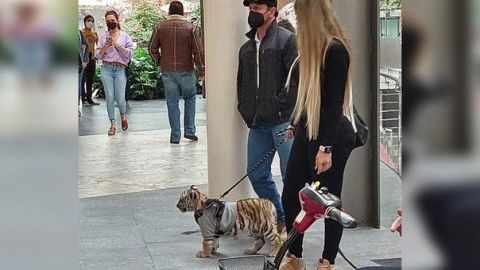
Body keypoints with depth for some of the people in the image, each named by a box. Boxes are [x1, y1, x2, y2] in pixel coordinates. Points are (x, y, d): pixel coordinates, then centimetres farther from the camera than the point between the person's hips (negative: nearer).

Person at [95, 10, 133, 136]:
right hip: (106, 69, 2)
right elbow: (98, 56, 10)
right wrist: (105, 47, -7)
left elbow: (129, 53, -1)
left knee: (120, 98, -8)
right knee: (110, 97, -4)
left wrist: (117, 45, -11)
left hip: (120, 69, -2)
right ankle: (112, 124, 4)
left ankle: (123, 116, 24)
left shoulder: (125, 36, 7)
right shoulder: (104, 37, 11)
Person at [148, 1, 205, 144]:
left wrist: (159, 62, 19)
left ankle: (175, 136, 6)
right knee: (190, 99, 16)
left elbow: (152, 48, 3)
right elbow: (198, 51, -5)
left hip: (167, 71, 1)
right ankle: (189, 131, 11)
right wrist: (202, 70, 3)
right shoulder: (190, 27, -2)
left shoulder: (160, 27, 2)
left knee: (172, 103, 5)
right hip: (186, 71, -1)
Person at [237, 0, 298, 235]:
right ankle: (279, 219, 25)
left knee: (291, 174, -4)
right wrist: (245, 110, 14)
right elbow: (241, 83, 27)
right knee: (257, 174, 11)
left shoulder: (286, 40, -5)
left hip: (282, 121, -8)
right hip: (257, 124, 8)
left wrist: (280, 105, -15)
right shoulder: (247, 47, 17)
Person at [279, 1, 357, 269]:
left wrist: (326, 147, -21)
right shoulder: (314, 49, 12)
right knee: (290, 196, 9)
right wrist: (295, 125, 25)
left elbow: (335, 102, -19)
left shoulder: (336, 50, -16)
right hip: (307, 133, 9)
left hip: (332, 137, -9)